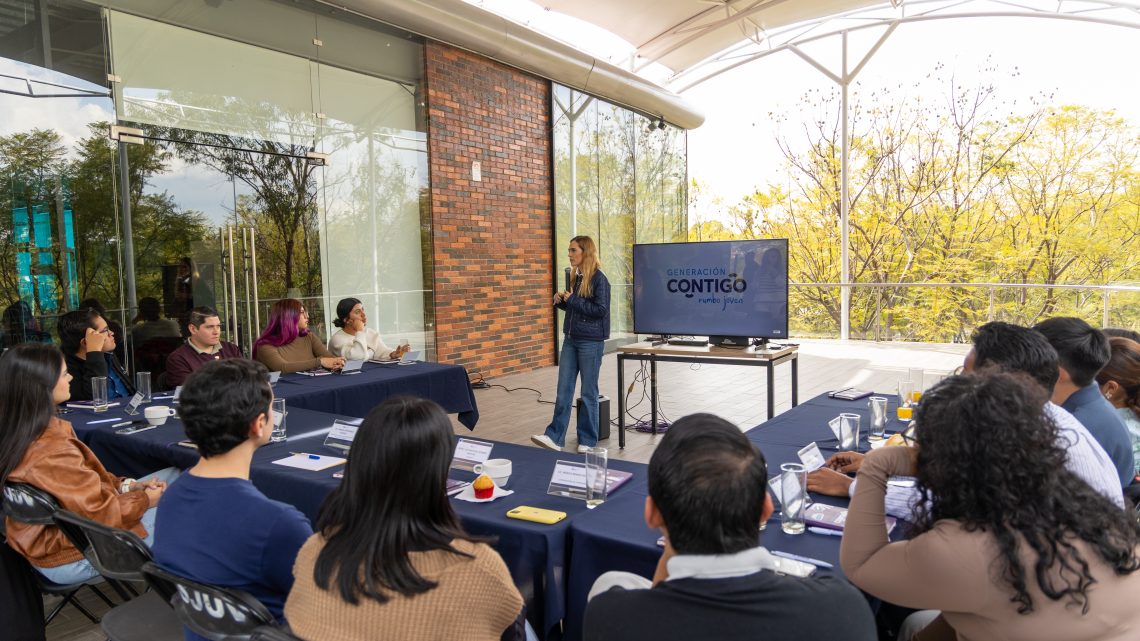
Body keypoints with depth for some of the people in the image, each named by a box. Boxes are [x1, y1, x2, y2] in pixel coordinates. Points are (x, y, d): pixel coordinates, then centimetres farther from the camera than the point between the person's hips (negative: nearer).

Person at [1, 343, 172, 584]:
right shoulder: (51, 452, -32)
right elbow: (102, 515, -24)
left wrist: (125, 484, 0)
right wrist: (144, 499, -9)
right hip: (72, 558, -9)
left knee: (174, 476, 9)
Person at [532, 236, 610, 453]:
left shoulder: (598, 279, -11)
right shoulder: (576, 277, 11)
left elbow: (600, 310, -17)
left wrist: (573, 300, -15)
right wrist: (561, 301, 2)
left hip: (591, 341, -7)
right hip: (570, 339, 7)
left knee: (588, 392, 4)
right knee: (563, 390, 4)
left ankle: (587, 440, 16)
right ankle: (555, 437, 7)